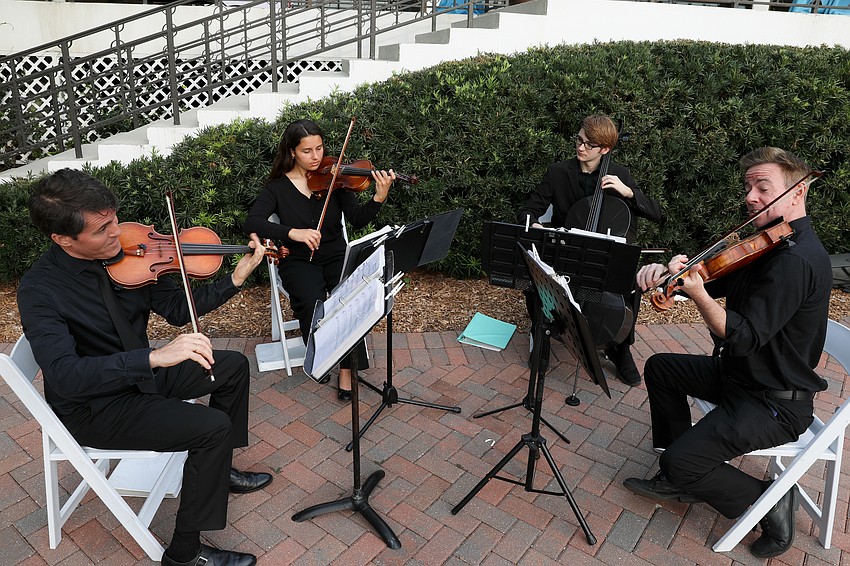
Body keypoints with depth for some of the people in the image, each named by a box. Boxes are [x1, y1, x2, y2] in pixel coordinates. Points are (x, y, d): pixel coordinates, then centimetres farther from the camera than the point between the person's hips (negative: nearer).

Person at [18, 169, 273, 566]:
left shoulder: (121, 254, -8)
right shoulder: (39, 290, -25)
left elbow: (177, 309, -1)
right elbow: (64, 376, -37)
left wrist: (237, 277, -14)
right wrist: (155, 356, -48)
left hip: (138, 371, 7)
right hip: (91, 406, -7)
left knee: (234, 366, 8)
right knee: (212, 427, -22)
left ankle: (219, 470, 24)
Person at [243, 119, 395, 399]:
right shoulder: (278, 186, 0)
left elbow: (357, 219, -7)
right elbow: (252, 222, -14)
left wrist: (379, 197, -27)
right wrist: (293, 232, -30)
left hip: (336, 255, 1)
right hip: (299, 261, -1)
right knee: (312, 302, -31)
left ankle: (347, 368, -15)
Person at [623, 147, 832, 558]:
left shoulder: (795, 260, -26)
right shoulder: (766, 245, 5)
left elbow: (744, 339, -30)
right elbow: (715, 281, 3)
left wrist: (697, 293, -44)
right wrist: (665, 272, -17)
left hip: (776, 403, -10)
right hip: (741, 374, 10)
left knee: (679, 460, -18)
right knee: (661, 367, 16)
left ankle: (771, 503, 9)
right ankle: (680, 479, 21)